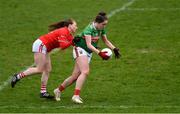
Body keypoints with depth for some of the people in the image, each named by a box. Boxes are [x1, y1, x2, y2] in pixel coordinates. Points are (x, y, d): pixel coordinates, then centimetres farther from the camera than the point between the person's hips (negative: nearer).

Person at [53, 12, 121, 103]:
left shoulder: (101, 30, 2)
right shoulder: (89, 29, -22)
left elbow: (106, 41, 15)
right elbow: (89, 45, -30)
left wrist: (115, 49, 1)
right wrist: (99, 53, -40)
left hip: (88, 53, 8)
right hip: (80, 50, -8)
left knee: (75, 76, 6)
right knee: (85, 72, -27)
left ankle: (58, 90, 23)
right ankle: (76, 95, -32)